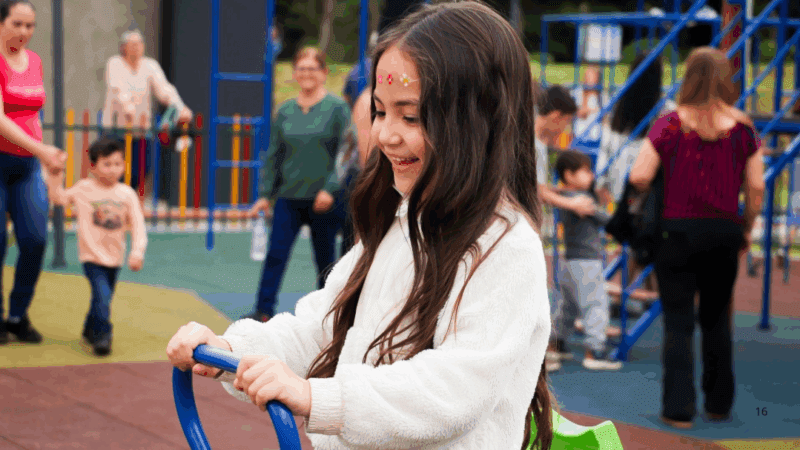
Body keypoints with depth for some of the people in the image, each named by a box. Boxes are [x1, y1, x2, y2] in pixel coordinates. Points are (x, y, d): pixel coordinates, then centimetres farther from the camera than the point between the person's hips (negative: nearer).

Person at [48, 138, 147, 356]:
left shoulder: (127, 194, -2)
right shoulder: (84, 189, -5)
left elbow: (138, 226, -2)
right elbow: (59, 197, 9)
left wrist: (137, 253, -12)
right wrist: (56, 175, -4)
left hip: (115, 257, 3)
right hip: (92, 256, -3)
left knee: (103, 296, 16)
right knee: (102, 294, -21)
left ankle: (90, 330, 38)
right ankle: (102, 335, -13)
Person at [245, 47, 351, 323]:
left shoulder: (337, 108, -2)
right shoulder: (285, 111, 9)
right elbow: (273, 155, 13)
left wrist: (330, 188, -15)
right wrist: (265, 194, 8)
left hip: (324, 199, -3)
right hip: (288, 197, 3)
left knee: (325, 258, 6)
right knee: (275, 254, -3)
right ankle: (263, 311, 2)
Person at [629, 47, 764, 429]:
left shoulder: (670, 125, -8)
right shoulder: (742, 129, -2)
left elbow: (639, 178, -12)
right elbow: (756, 187, -2)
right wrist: (746, 228, 12)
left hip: (677, 229, -2)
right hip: (724, 231, 2)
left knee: (678, 322, 3)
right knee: (717, 319, 17)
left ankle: (679, 408, 1)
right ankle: (719, 403, 24)